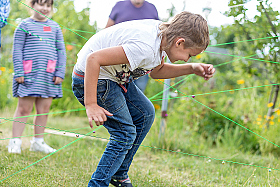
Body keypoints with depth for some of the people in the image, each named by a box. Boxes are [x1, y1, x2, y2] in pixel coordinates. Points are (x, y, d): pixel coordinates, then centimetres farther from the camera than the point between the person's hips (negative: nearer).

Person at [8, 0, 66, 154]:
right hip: (29, 74, -4)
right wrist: (19, 72, -9)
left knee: (44, 110, 6)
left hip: (49, 76, 4)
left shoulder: (55, 27, 14)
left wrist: (60, 73, 4)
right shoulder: (25, 25, 2)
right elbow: (17, 50, -1)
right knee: (24, 109, -2)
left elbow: (61, 51, 13)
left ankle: (38, 142, 17)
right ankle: (15, 142, 4)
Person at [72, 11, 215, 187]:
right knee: (125, 133, -11)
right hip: (90, 78, -10)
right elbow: (93, 59, -35)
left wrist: (192, 68, 1)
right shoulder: (144, 47, -33)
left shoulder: (163, 32, -4)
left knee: (145, 113, 15)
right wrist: (91, 105, -34)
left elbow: (156, 71, 14)